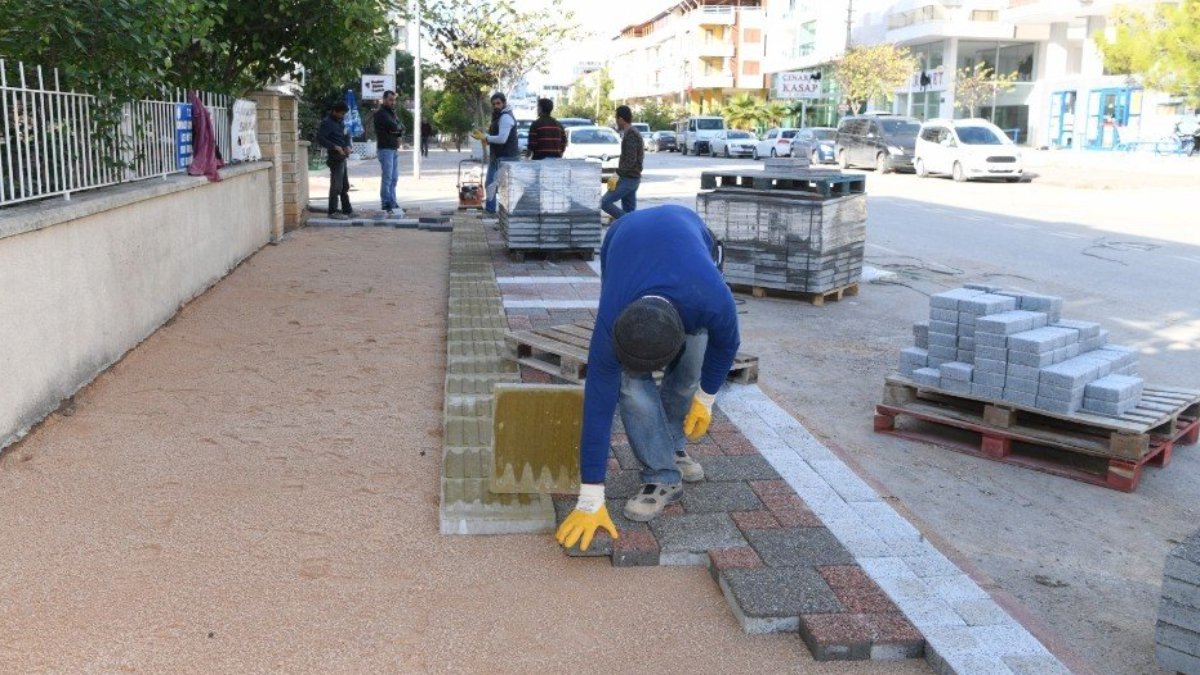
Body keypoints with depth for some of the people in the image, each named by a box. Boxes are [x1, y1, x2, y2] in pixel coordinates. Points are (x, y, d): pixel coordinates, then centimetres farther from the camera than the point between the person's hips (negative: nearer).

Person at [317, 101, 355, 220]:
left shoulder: (340, 122, 14)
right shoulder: (327, 122, -11)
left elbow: (346, 135, 20)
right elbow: (320, 139, -17)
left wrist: (348, 146, -1)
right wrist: (335, 147, -22)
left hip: (342, 157, 9)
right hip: (335, 158, -9)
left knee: (345, 185, 14)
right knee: (336, 185, -6)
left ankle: (347, 210, 21)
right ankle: (333, 212, -1)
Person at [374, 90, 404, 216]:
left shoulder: (392, 112, 19)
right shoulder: (380, 113, -8)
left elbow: (402, 129, 10)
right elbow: (393, 126, -20)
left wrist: (396, 129, -9)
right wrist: (398, 127, 0)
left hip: (395, 149, 8)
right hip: (385, 149, -8)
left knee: (394, 177, 10)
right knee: (387, 177, -10)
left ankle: (392, 202, 16)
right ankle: (386, 204, -9)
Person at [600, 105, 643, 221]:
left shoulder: (630, 135, -16)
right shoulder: (633, 133, 15)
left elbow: (631, 160, -23)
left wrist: (618, 173, -18)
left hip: (628, 179, -10)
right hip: (631, 178, 10)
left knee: (605, 202, -10)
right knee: (629, 210, 9)